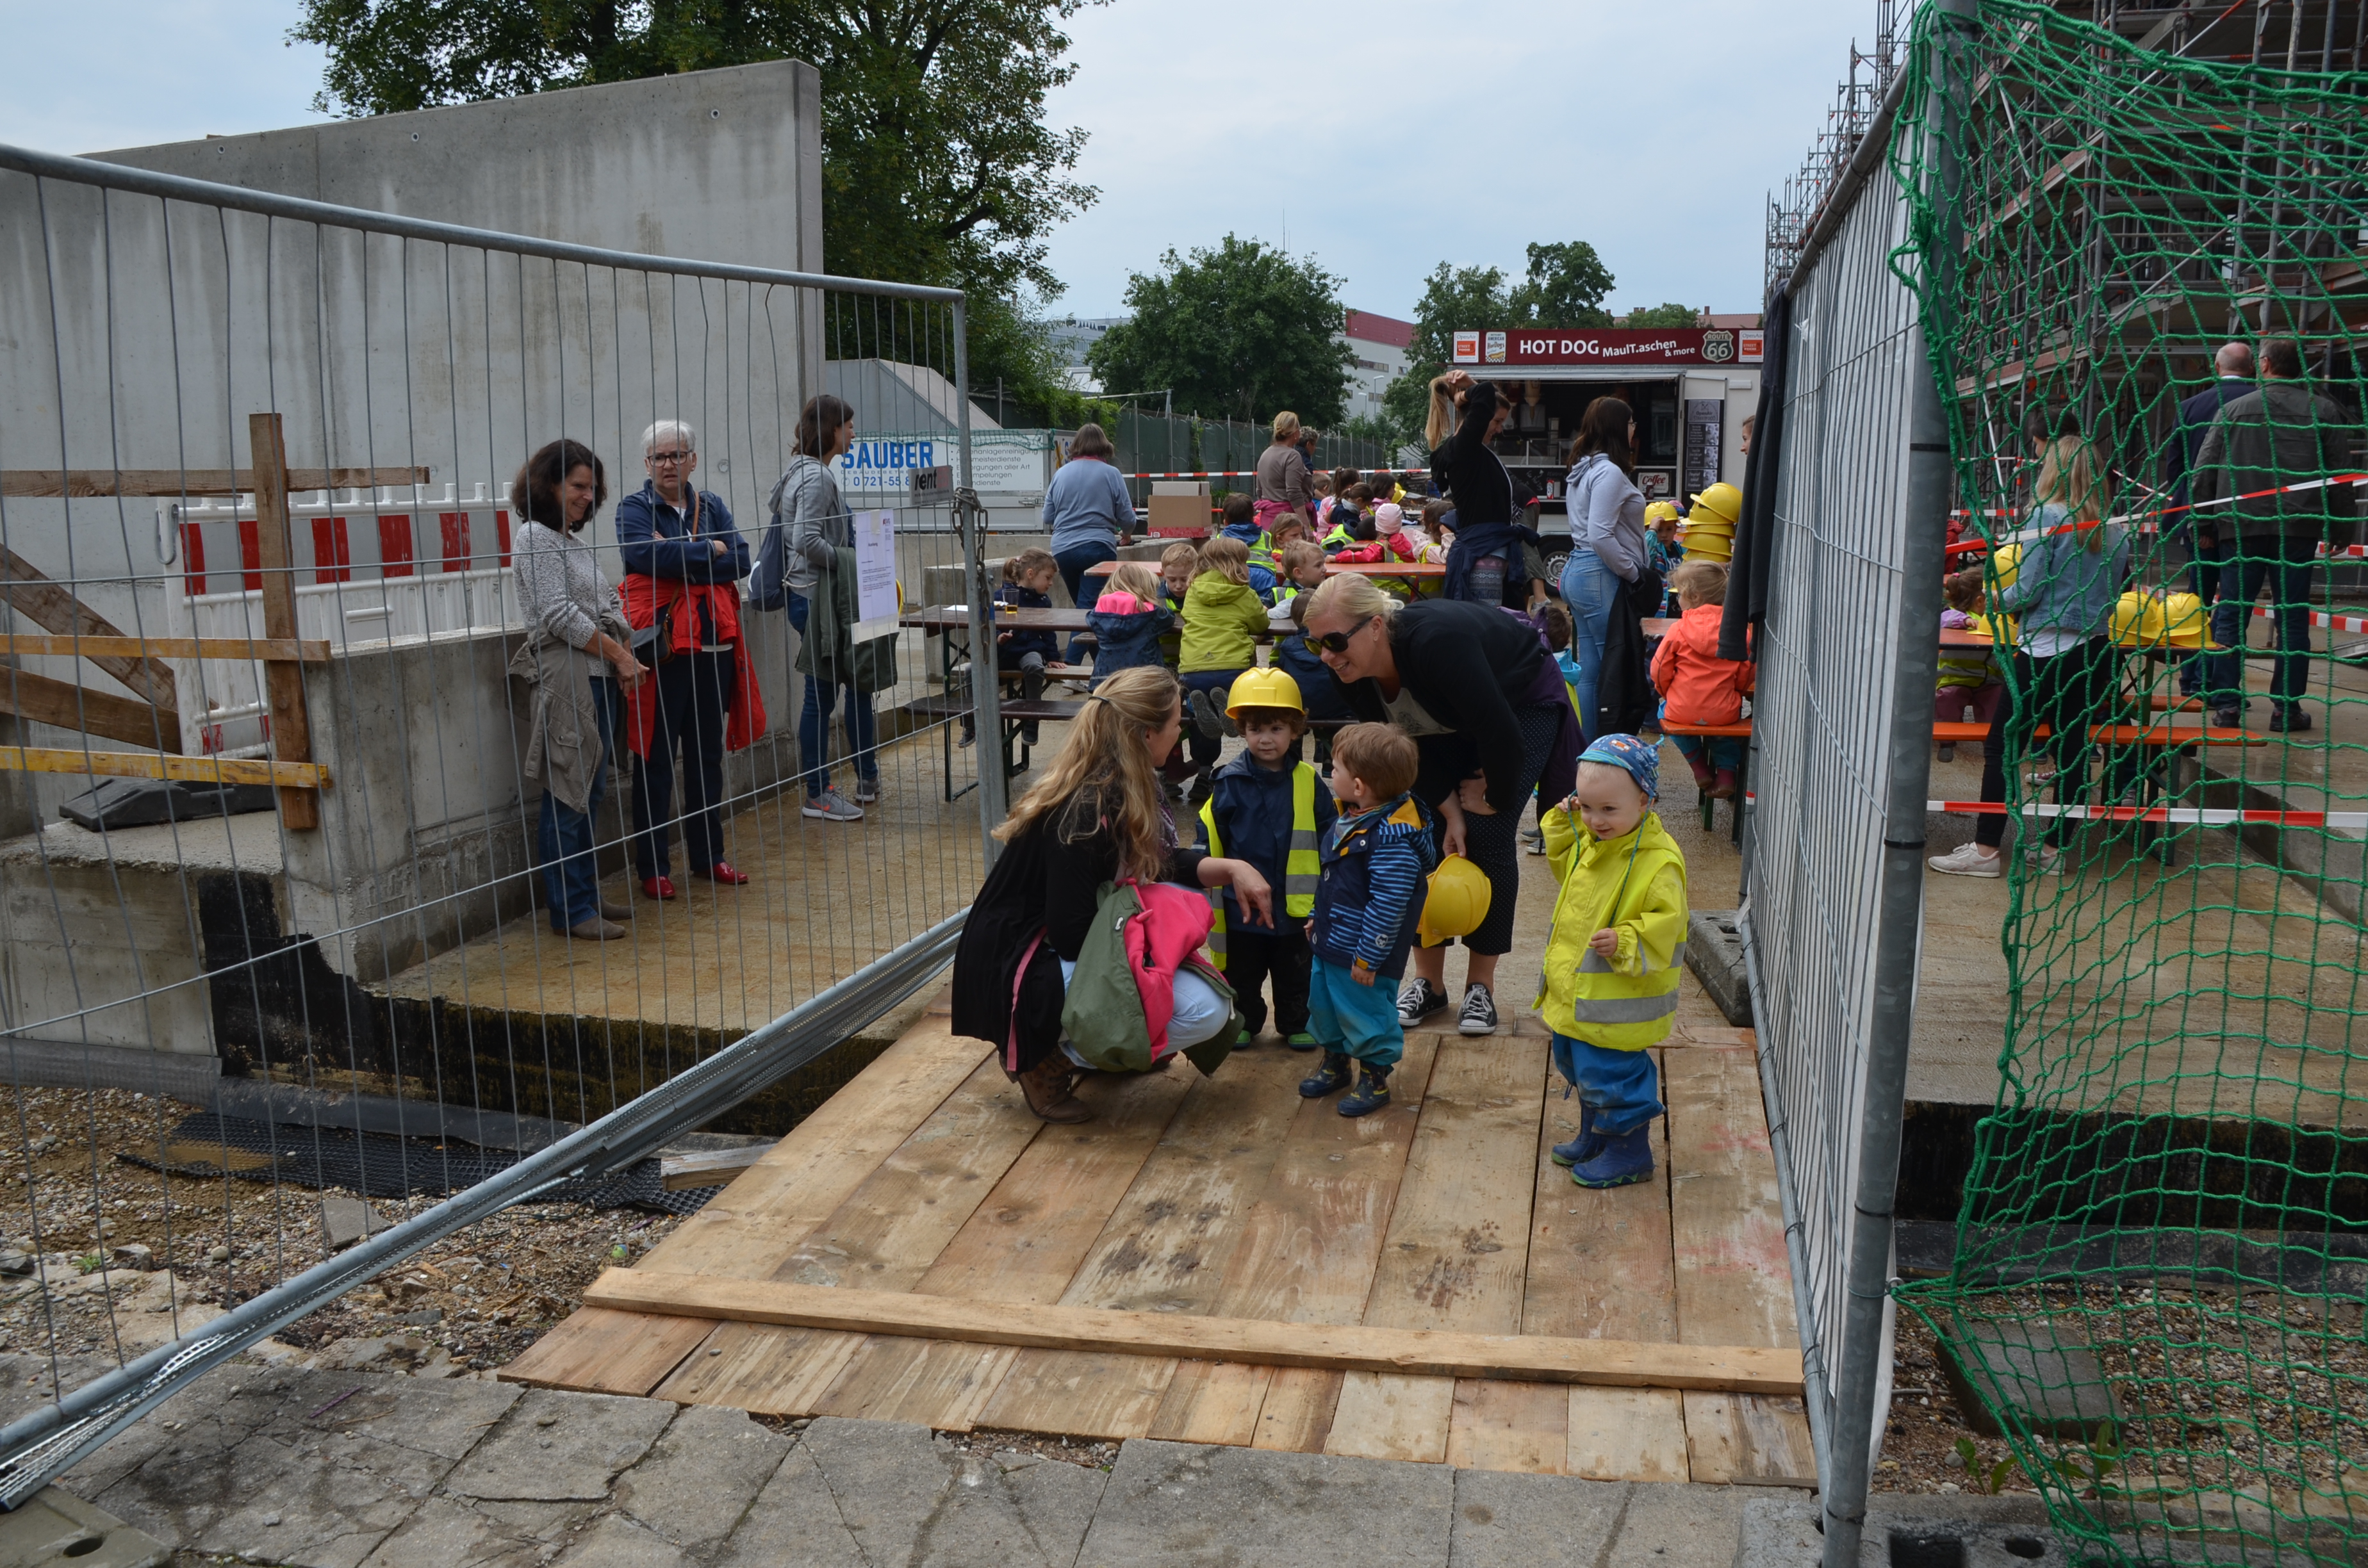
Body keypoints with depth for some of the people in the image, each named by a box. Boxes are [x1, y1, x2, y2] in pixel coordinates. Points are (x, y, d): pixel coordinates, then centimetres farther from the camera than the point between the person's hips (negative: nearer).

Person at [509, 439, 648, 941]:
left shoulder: (576, 540, 20)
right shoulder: (535, 538, -6)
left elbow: (609, 605, 19)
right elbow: (560, 615, -15)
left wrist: (626, 659, 3)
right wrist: (619, 655, -11)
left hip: (601, 678, 9)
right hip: (566, 679, -9)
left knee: (589, 792, 12)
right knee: (568, 797, -6)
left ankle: (587, 895, 20)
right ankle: (570, 910, -2)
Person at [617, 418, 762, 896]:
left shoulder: (712, 506, 13)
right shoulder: (634, 509, 1)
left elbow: (740, 561, -1)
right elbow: (647, 553, -19)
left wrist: (681, 561, -12)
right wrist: (710, 550, -8)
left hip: (714, 644, 4)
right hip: (662, 645, -4)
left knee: (708, 754, 12)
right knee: (656, 758, 0)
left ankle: (707, 855, 24)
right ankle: (652, 866, 8)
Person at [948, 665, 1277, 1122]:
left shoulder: (1123, 788, 0)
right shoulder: (1085, 815, -26)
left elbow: (1165, 863, 14)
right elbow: (1073, 937, -24)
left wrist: (1231, 868, -2)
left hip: (1056, 950, 9)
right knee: (1204, 1010, -18)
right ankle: (1042, 1055, -4)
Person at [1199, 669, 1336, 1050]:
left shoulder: (1308, 782, -4)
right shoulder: (1230, 782, -8)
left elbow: (1330, 836, 4)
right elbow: (1209, 836, -3)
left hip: (1297, 904, 1)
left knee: (1295, 975, 16)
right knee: (1243, 973, 15)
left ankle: (1296, 1025, 33)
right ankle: (1244, 1023, 34)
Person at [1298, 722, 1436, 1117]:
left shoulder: (1393, 839, -29)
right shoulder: (1352, 818, 2)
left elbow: (1388, 906, -27)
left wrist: (1368, 958, -23)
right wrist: (1319, 918, 22)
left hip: (1362, 955, -9)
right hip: (1330, 943, 10)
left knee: (1365, 1014, 6)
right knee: (1323, 1005, 22)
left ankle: (1375, 1079, 26)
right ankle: (1334, 1063, 42)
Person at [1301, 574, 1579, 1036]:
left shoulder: (1435, 641, -43)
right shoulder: (1351, 673, -21)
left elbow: (1503, 734, -36)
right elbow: (1409, 747, -9)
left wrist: (1497, 800, -20)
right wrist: (1450, 811, -16)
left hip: (1522, 706, -6)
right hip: (1450, 717, 6)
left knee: (1488, 835, -14)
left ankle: (1481, 986, 0)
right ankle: (1428, 981, 8)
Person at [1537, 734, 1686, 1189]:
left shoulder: (1658, 862, -23)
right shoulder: (1588, 841, 2)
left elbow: (1663, 924, -23)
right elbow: (1564, 865, 23)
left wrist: (1625, 943, -37)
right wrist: (1563, 823, 8)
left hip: (1619, 1000, -9)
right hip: (1576, 989, 9)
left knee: (1610, 1072, 1)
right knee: (1579, 1064, 23)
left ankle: (1630, 1152, 21)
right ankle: (1594, 1137, 43)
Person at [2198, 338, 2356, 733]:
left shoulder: (2234, 409, 1)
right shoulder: (2324, 412, 1)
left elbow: (2204, 470, 1)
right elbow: (2341, 472, 2)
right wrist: (2335, 524, 10)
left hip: (2243, 526, 0)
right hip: (2300, 527, 0)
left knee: (2231, 615, 6)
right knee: (2292, 617, 6)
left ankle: (2226, 703, 4)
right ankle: (2287, 707, 7)